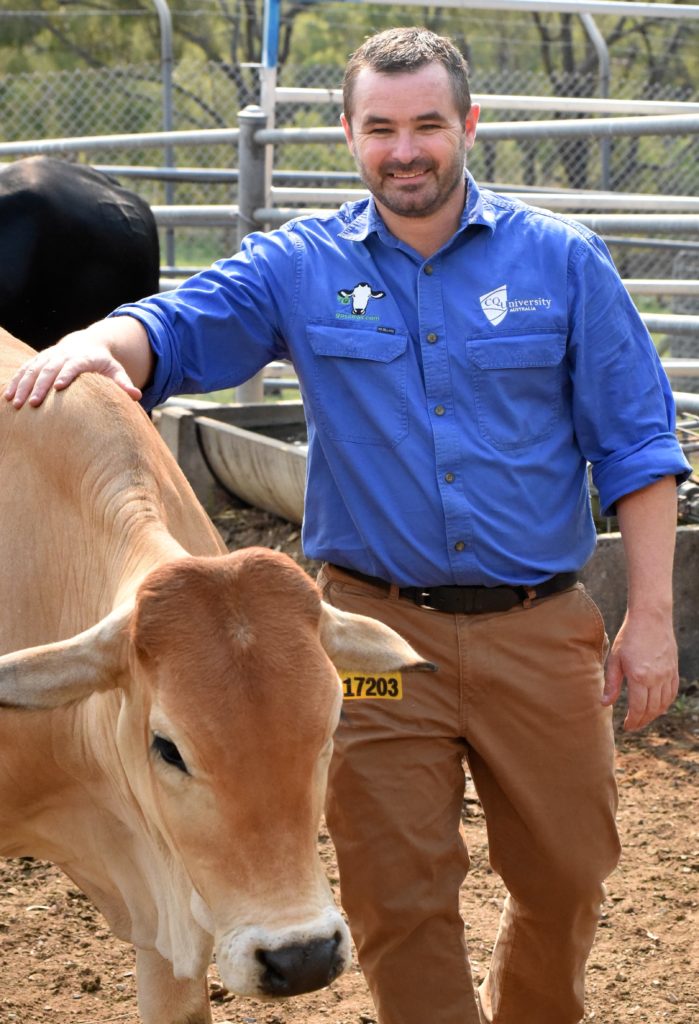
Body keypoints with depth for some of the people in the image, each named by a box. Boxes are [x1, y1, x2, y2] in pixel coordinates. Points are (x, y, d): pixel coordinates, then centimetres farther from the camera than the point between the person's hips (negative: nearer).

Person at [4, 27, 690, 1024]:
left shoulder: (561, 260, 0)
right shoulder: (300, 268, 2)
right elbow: (179, 324, -9)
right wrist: (101, 340, -34)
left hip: (539, 630, 1)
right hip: (378, 630, 0)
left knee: (565, 875, 14)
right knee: (398, 898, 3)